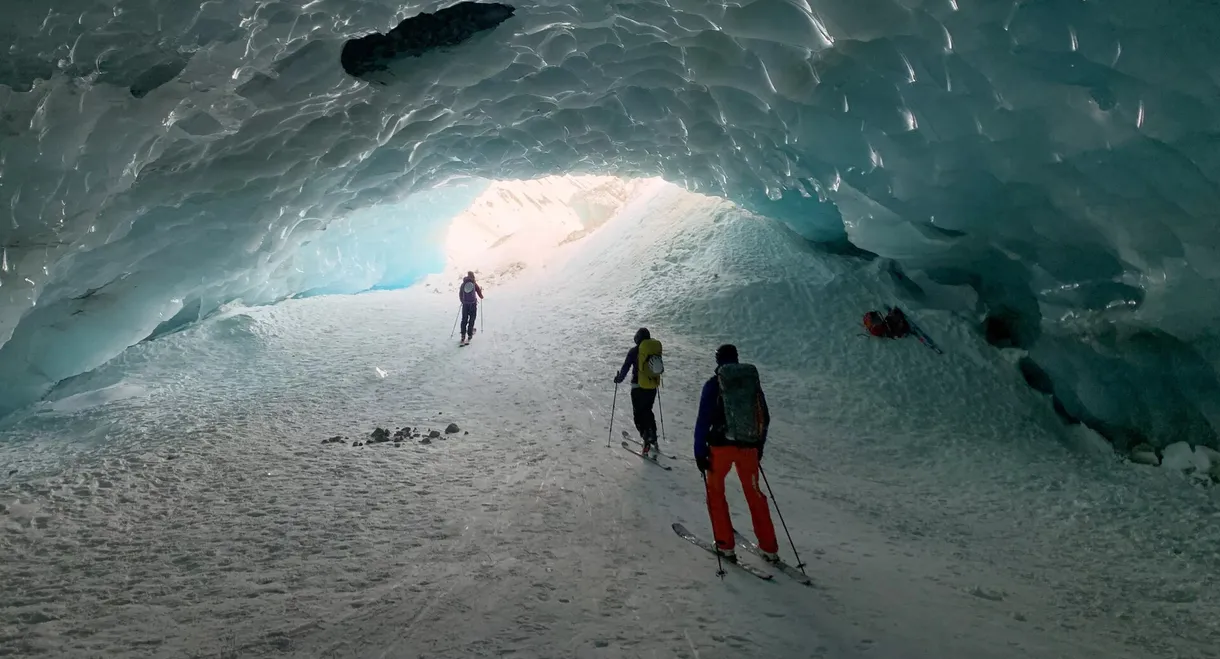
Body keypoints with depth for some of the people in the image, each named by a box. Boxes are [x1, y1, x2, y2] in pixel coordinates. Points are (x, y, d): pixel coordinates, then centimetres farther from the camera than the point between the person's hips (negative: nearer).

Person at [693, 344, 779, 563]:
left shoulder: (714, 384, -5)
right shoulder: (753, 381, 7)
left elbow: (703, 420, -9)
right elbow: (764, 418, 13)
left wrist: (700, 451, -5)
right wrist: (759, 445, 24)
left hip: (721, 445, -4)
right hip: (749, 446, 4)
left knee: (715, 492, 15)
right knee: (754, 493, 17)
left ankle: (725, 545, 12)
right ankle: (769, 548, 19)